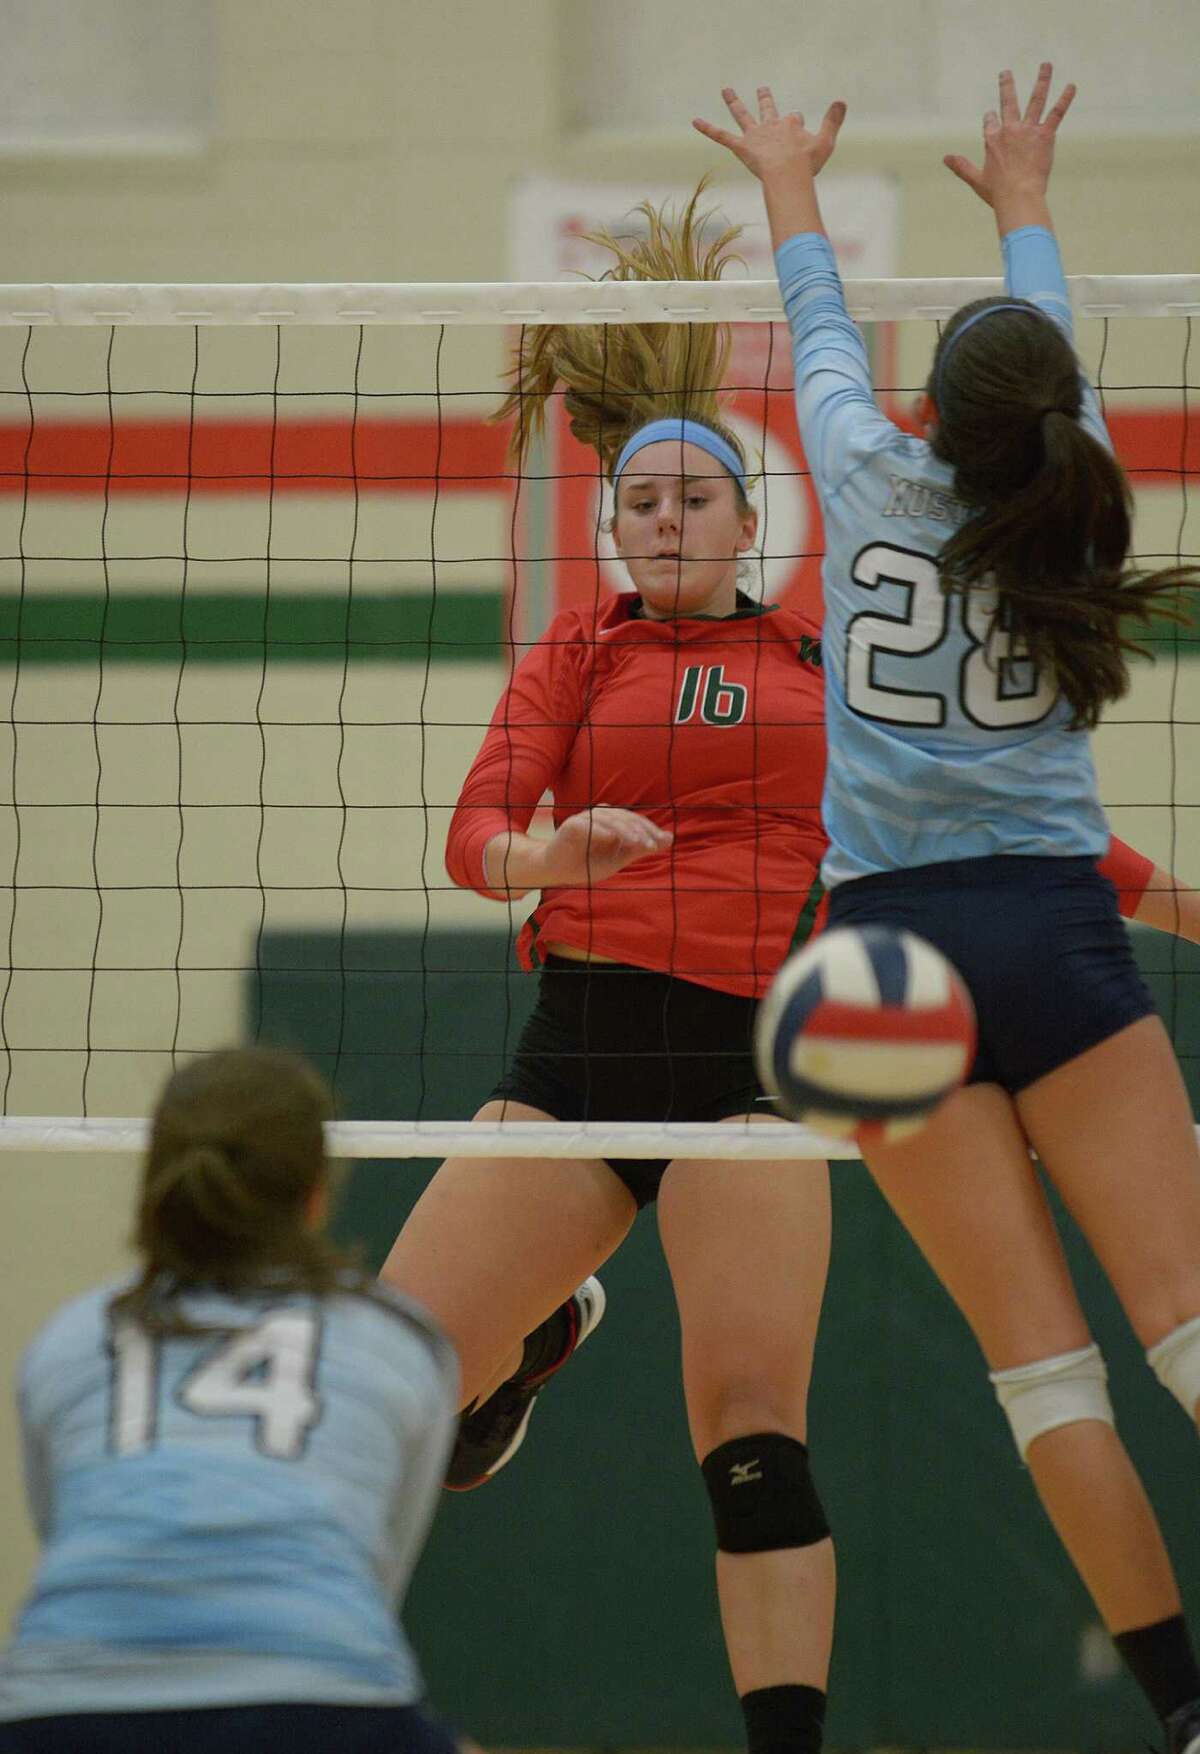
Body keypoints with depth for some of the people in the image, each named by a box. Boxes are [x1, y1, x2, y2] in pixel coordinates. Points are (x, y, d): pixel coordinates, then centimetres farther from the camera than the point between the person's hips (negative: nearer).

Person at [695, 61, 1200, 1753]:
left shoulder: (875, 479, 1)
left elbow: (825, 343, 23)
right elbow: (1052, 346, 25)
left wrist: (792, 189, 42)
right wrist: (1023, 198, 44)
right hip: (1051, 929, 0)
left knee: (1041, 1359, -4)